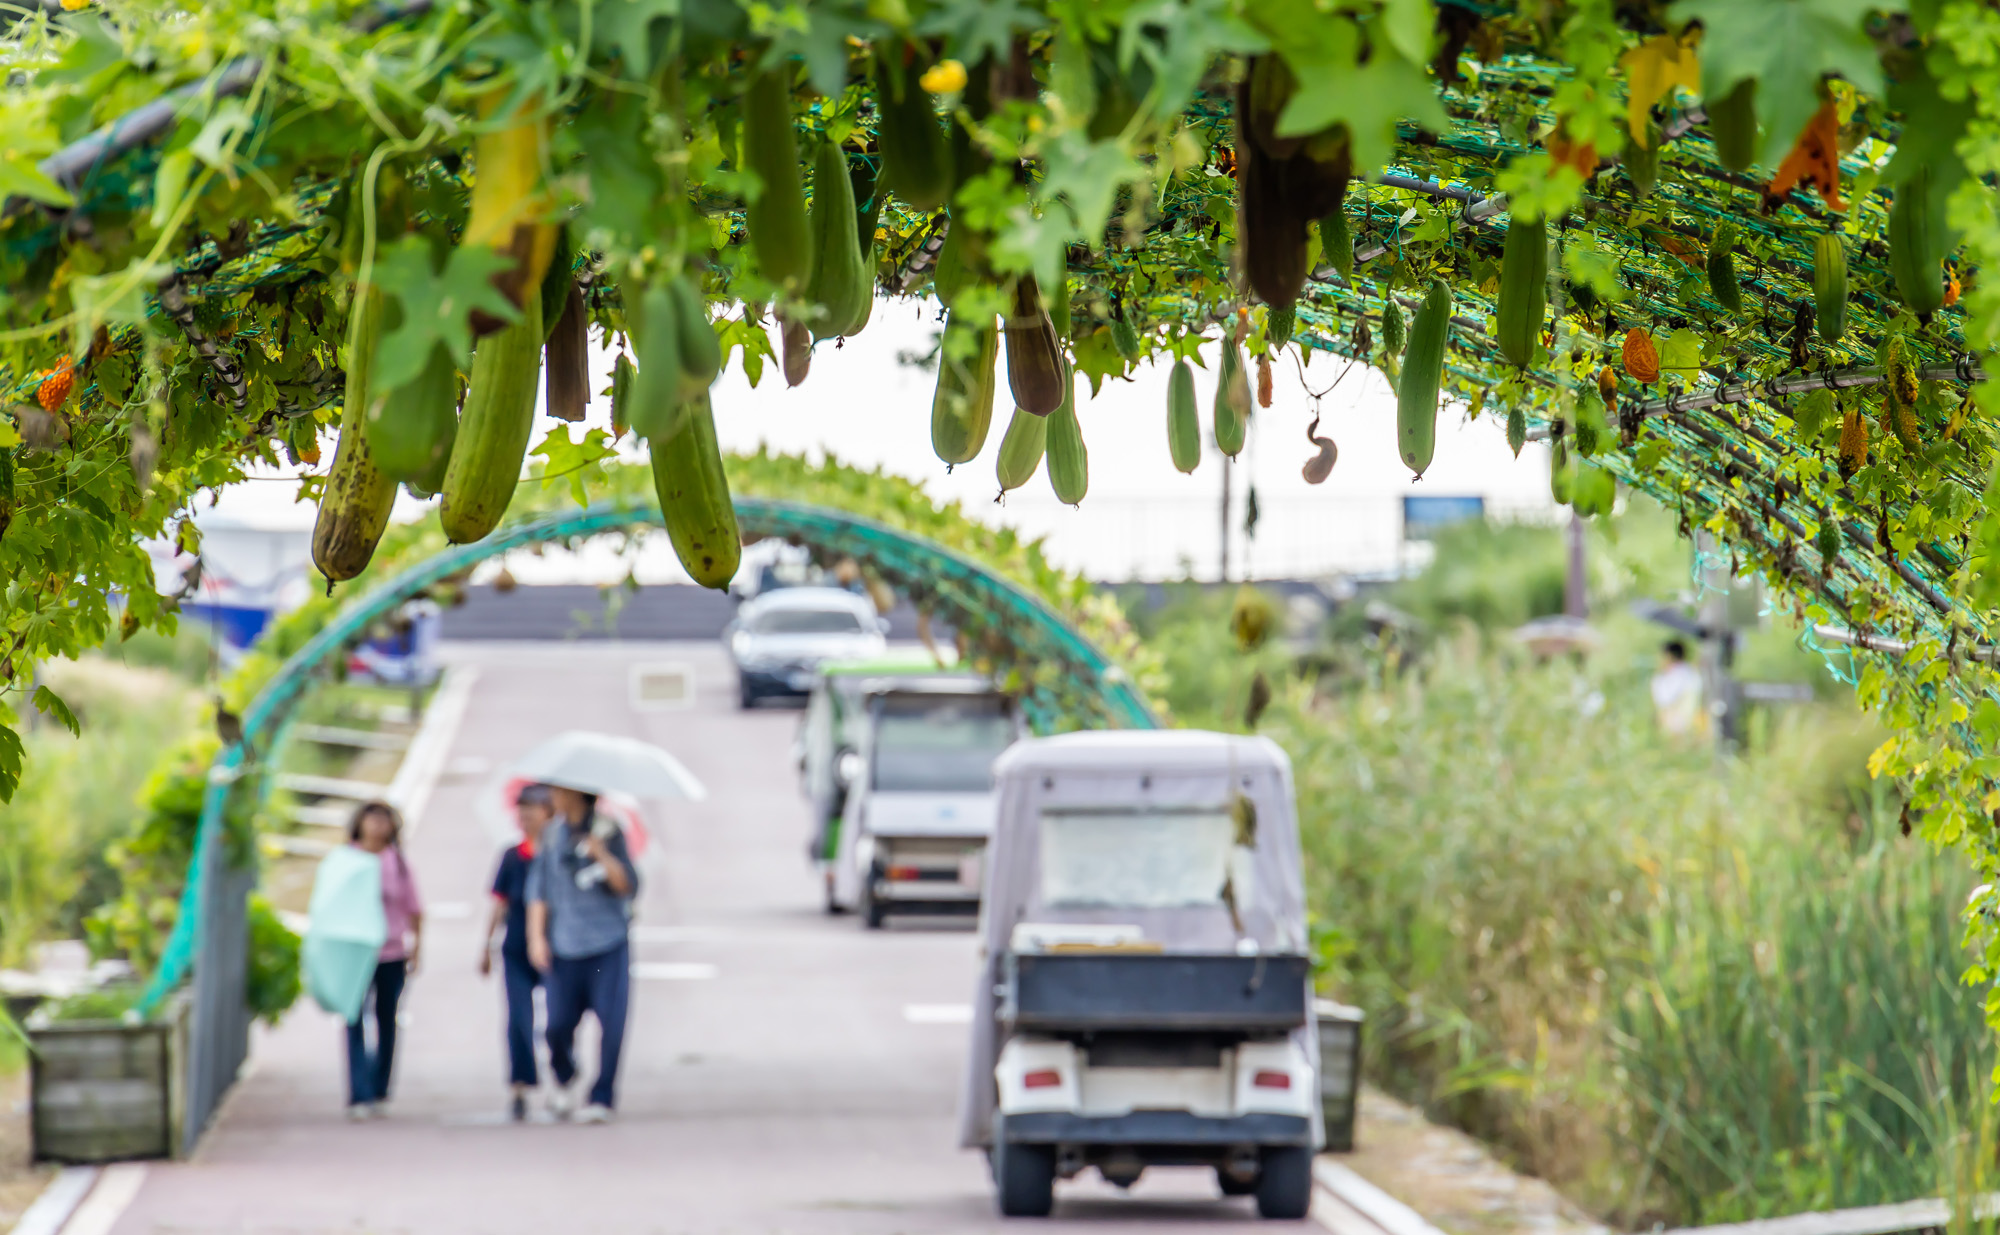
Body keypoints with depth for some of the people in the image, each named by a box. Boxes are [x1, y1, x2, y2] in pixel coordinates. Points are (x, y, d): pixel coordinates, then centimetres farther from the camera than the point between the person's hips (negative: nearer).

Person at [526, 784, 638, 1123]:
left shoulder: (607, 831, -1)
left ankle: (602, 1099, 3)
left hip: (608, 945, -2)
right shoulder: (552, 834, 9)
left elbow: (629, 886, -7)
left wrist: (602, 854, -20)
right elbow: (539, 888, 12)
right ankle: (563, 1082, 26)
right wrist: (537, 936, 2)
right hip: (564, 946, 3)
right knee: (558, 1024, -3)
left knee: (611, 1025, -8)